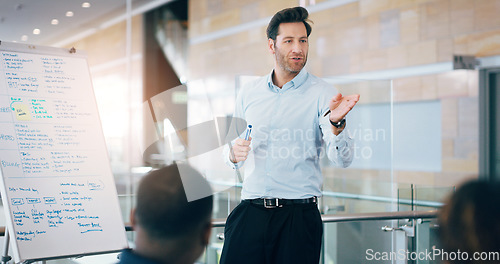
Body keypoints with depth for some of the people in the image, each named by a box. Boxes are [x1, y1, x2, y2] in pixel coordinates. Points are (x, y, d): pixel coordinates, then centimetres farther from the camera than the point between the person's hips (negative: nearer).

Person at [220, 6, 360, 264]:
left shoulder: (322, 93, -1)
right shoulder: (248, 93, 11)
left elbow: (342, 159, -11)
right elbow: (231, 149, 21)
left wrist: (335, 123, -29)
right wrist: (234, 154, -3)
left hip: (299, 216, -2)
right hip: (250, 211, 3)